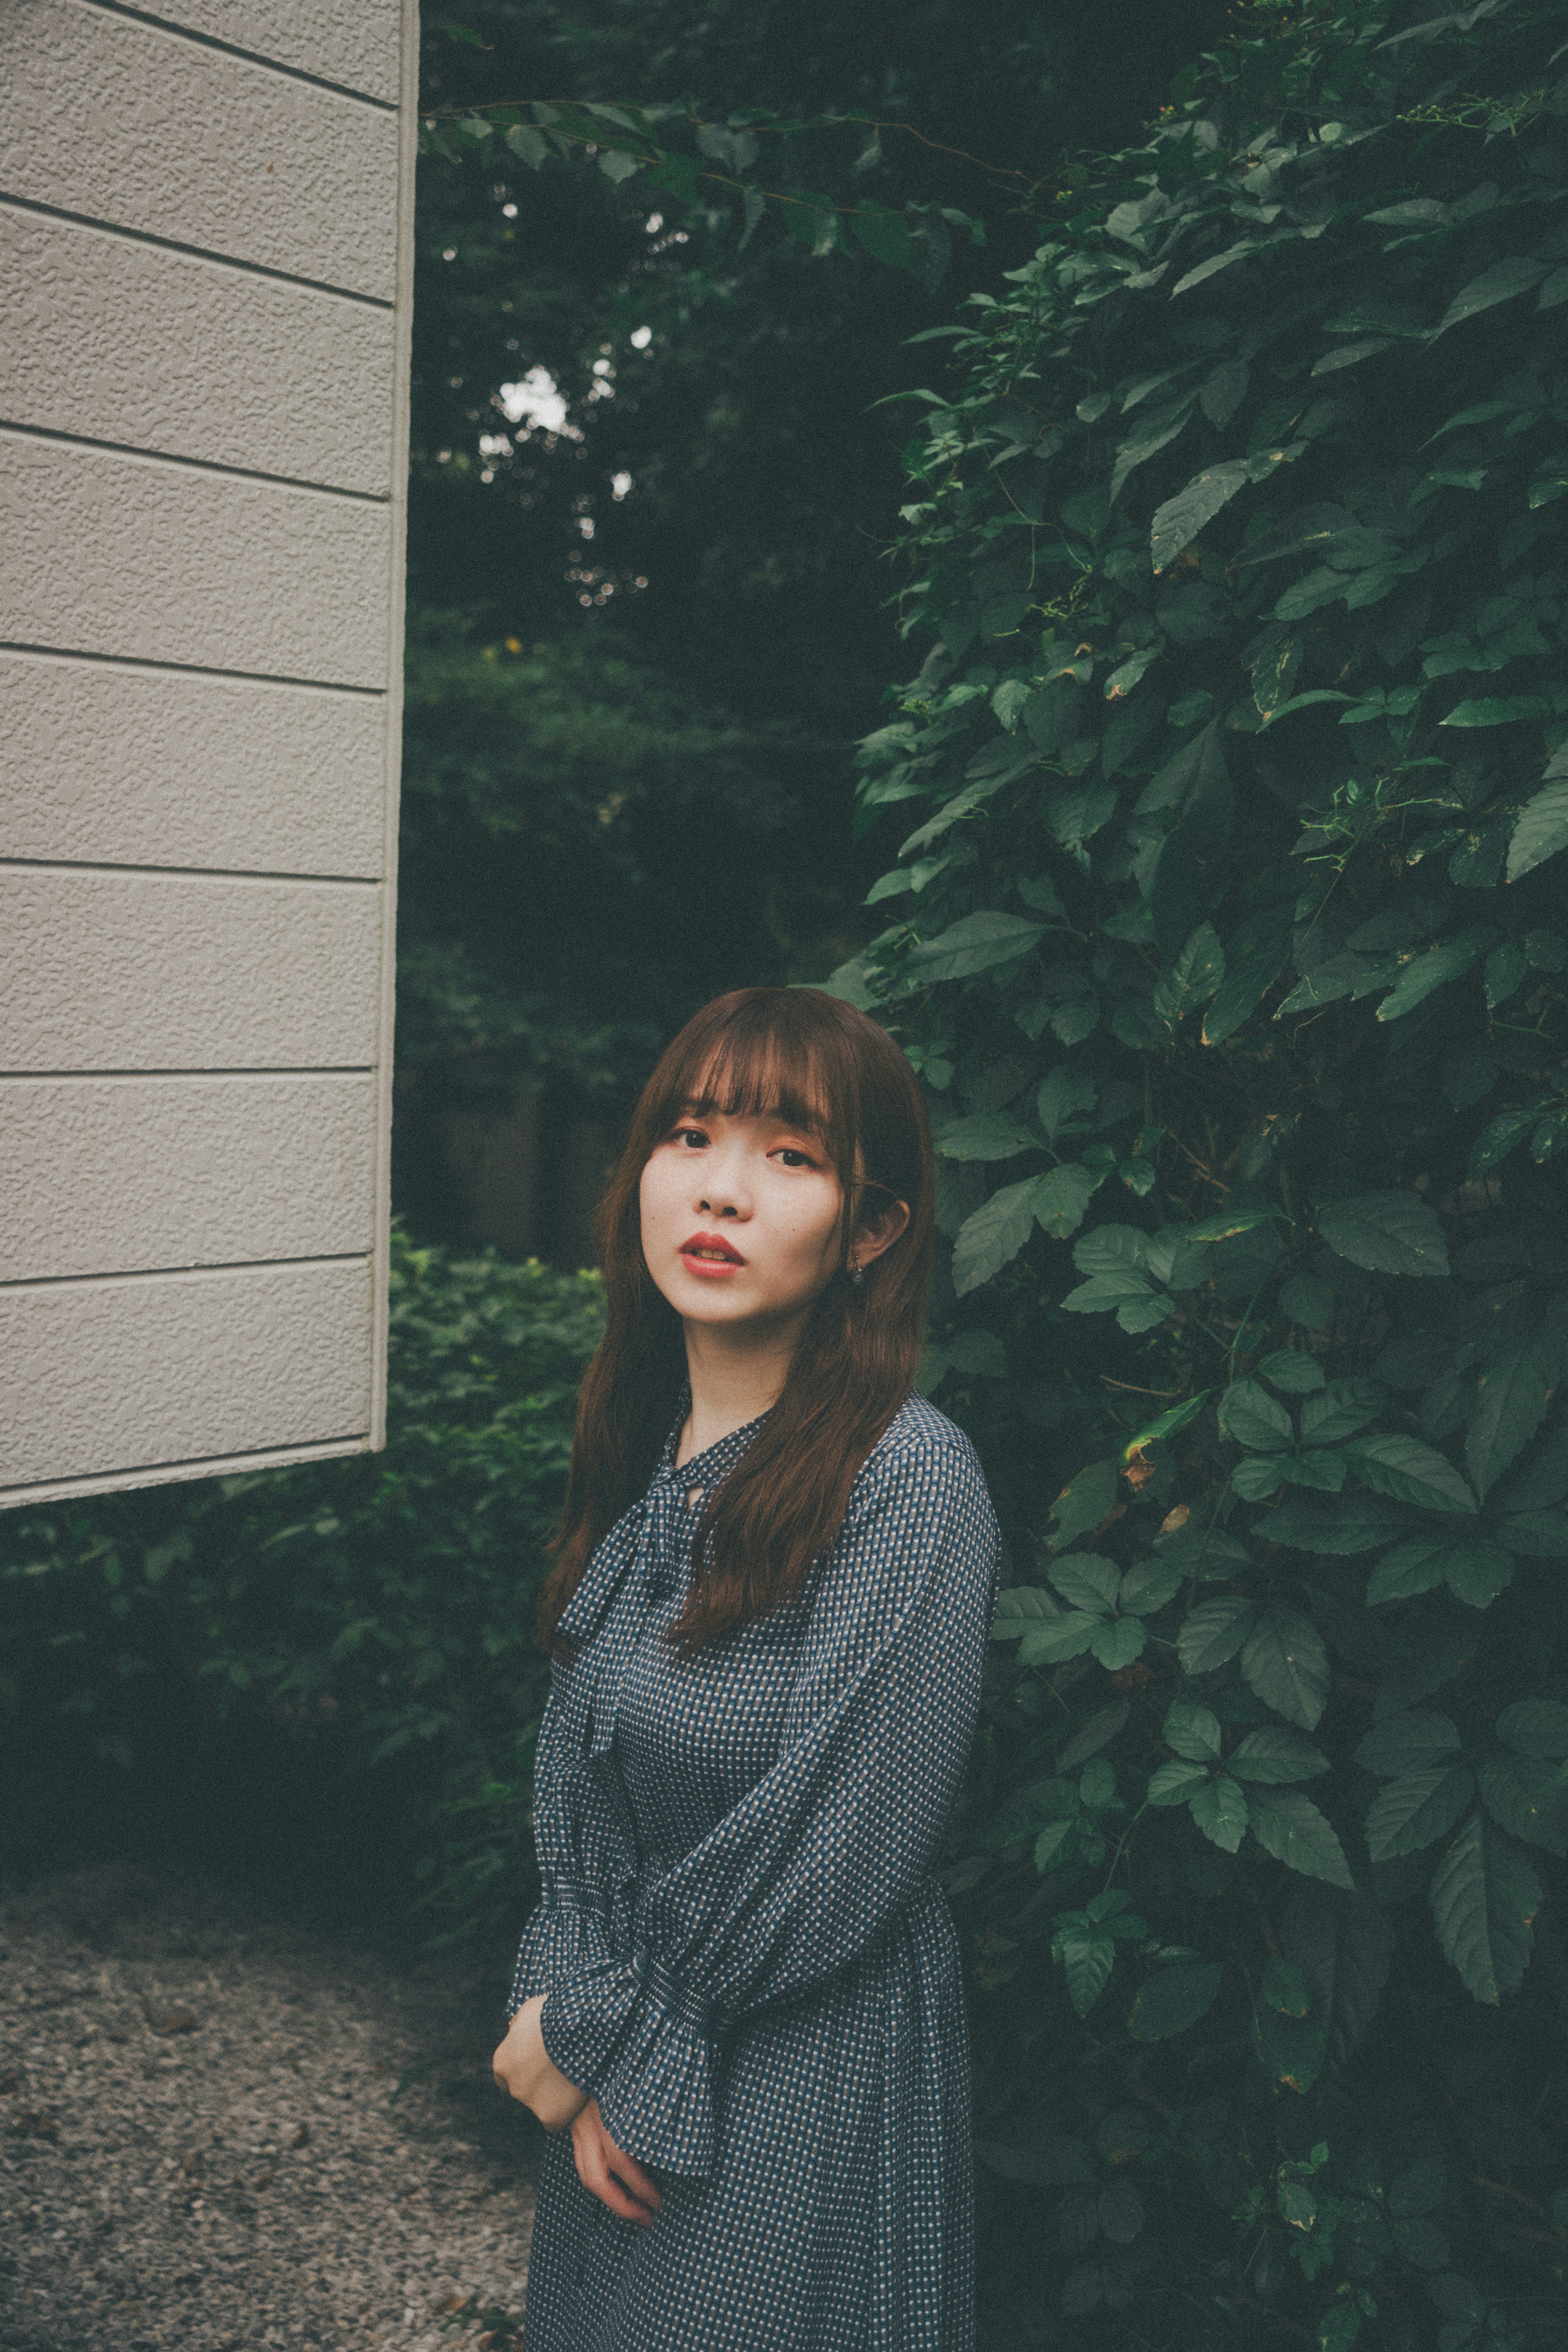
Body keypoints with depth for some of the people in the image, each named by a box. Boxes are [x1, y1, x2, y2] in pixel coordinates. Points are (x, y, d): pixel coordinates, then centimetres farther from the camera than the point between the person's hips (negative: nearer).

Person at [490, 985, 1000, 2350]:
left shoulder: (909, 1479, -22)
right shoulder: (643, 1452, 0)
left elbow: (834, 1864, -21)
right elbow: (574, 1781, 4)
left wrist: (587, 2031, -11)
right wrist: (587, 2030, -10)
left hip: (803, 2079, -6)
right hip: (625, 2078, 7)